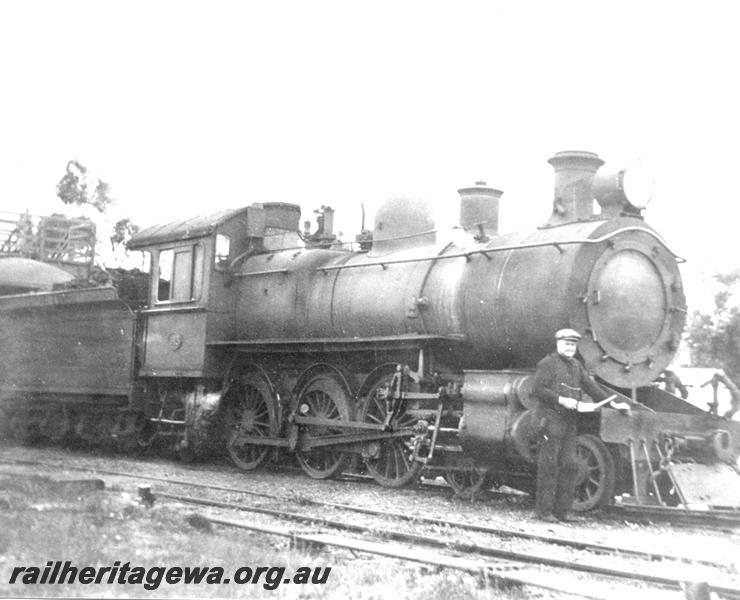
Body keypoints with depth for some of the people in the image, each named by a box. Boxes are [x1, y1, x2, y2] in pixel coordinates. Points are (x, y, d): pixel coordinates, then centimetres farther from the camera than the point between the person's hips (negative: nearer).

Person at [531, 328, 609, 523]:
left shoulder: (576, 366, 18)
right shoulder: (548, 363, -4)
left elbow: (591, 386, 16)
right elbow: (537, 390, -12)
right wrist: (561, 400, -17)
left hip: (570, 421, 7)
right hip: (550, 419, -7)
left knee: (569, 465, 4)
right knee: (549, 466, -5)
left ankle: (562, 510, 11)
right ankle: (545, 511, 1)